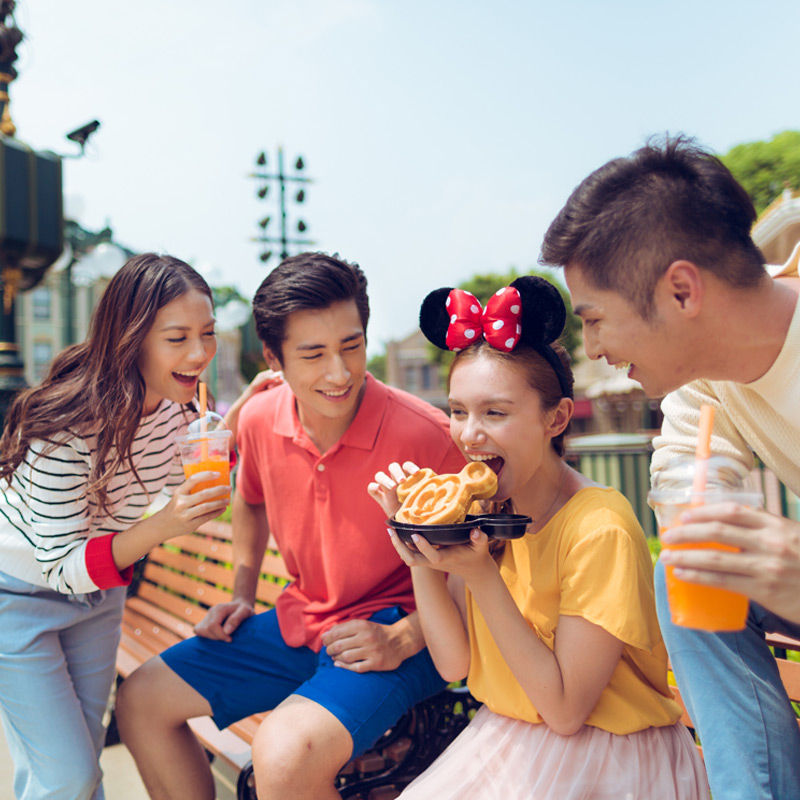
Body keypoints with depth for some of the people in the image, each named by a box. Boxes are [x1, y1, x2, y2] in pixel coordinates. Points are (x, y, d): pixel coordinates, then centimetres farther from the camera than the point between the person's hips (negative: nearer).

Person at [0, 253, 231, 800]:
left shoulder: (177, 401, -15)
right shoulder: (67, 426, -34)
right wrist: (164, 526, -43)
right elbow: (59, 565, -30)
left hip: (97, 588, 6)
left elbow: (180, 474, 3)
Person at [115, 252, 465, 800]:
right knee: (142, 700, 9)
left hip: (392, 635, -6)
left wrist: (403, 639, -23)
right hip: (299, 624, 7)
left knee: (284, 754, -32)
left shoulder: (425, 435, -25)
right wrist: (242, 593, 12)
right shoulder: (260, 418, -6)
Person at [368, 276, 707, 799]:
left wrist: (481, 575, -28)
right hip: (502, 746, 5)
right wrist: (419, 554, -18)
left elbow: (564, 712, -21)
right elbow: (454, 663, -4)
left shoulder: (600, 530, -24)